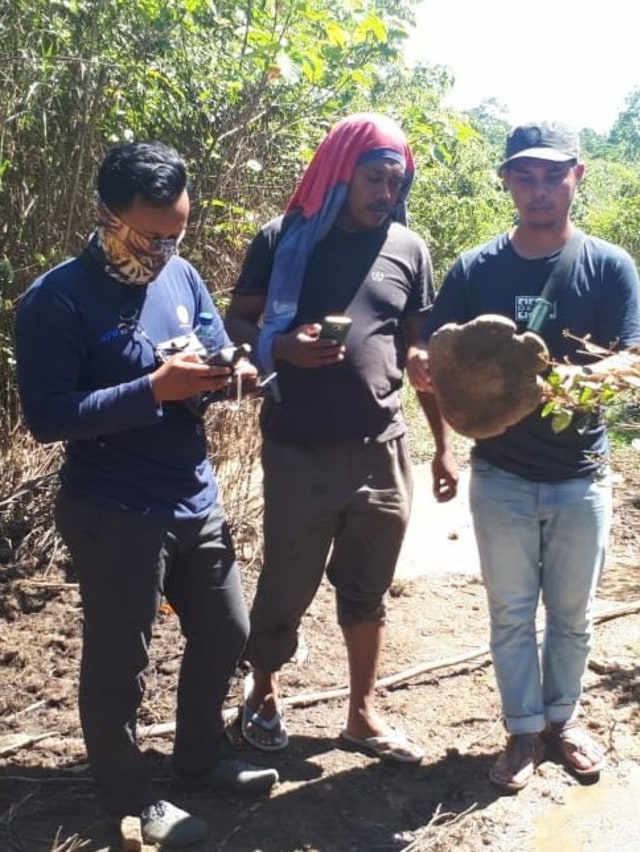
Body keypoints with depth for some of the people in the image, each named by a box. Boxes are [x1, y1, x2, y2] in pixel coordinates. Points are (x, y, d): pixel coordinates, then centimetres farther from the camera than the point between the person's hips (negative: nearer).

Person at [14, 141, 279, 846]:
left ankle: (199, 758, 41)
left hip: (196, 501, 7)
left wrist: (225, 372, -12)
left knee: (225, 634, 19)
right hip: (115, 516, -7)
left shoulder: (182, 277, 5)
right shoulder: (54, 301, -15)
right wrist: (156, 389, -27)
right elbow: (46, 417, -21)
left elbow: (225, 361, 13)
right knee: (118, 665, 7)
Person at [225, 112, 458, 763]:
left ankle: (362, 715, 31)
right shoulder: (284, 240, -2)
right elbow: (236, 324, 3)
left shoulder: (409, 249, 5)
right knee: (287, 585, 8)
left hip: (382, 449, 3)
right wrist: (283, 349, -19)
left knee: (366, 590, 14)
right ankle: (262, 693, 34)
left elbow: (418, 350, 10)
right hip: (299, 451, -3)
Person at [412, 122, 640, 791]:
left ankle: (562, 716, 37)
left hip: (580, 476, 0)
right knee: (511, 612, 11)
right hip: (501, 475, 0)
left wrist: (576, 379, -33)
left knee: (572, 612, 15)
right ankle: (524, 727, 29)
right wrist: (431, 372, -29)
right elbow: (428, 359, -4)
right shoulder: (475, 269, -2)